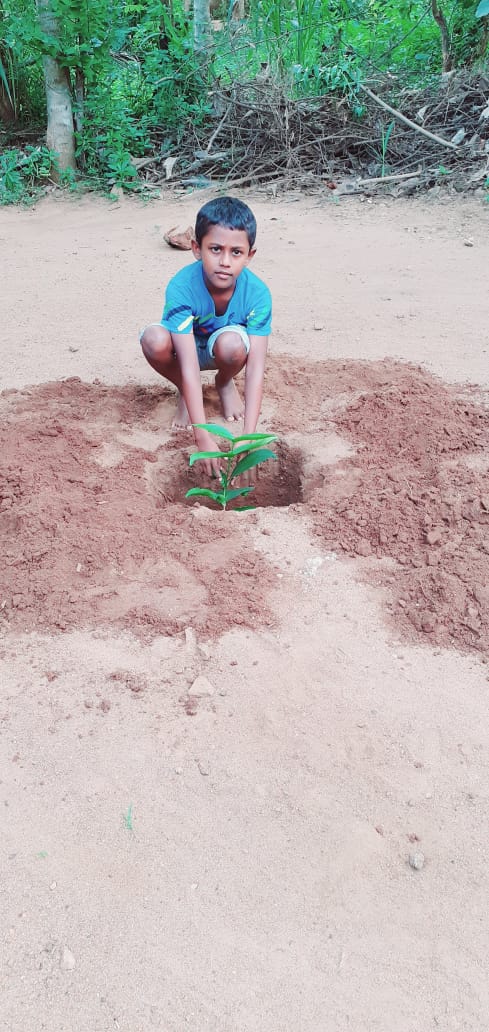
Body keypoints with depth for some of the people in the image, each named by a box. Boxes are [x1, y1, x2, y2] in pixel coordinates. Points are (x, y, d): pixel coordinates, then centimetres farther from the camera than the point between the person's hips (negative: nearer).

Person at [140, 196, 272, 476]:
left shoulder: (257, 293, -29)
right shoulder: (181, 288, -33)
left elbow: (256, 368, -32)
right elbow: (189, 365, -38)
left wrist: (249, 436, -42)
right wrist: (203, 437, -43)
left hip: (221, 348, 1)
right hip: (187, 345, 0)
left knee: (232, 344, -36)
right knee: (154, 339, -34)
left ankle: (226, 383, 2)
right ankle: (185, 394, -2)